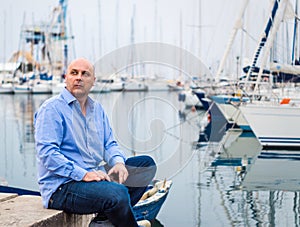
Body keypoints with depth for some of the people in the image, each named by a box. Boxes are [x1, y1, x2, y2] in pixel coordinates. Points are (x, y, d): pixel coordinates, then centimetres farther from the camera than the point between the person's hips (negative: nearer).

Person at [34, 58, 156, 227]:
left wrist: (119, 162, -6)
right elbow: (47, 153, -18)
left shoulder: (97, 109, 16)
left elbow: (109, 143, 18)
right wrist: (83, 174, -25)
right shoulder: (51, 109, -8)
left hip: (96, 175, 9)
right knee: (118, 194, -33)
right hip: (62, 187, -9)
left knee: (146, 164, 3)